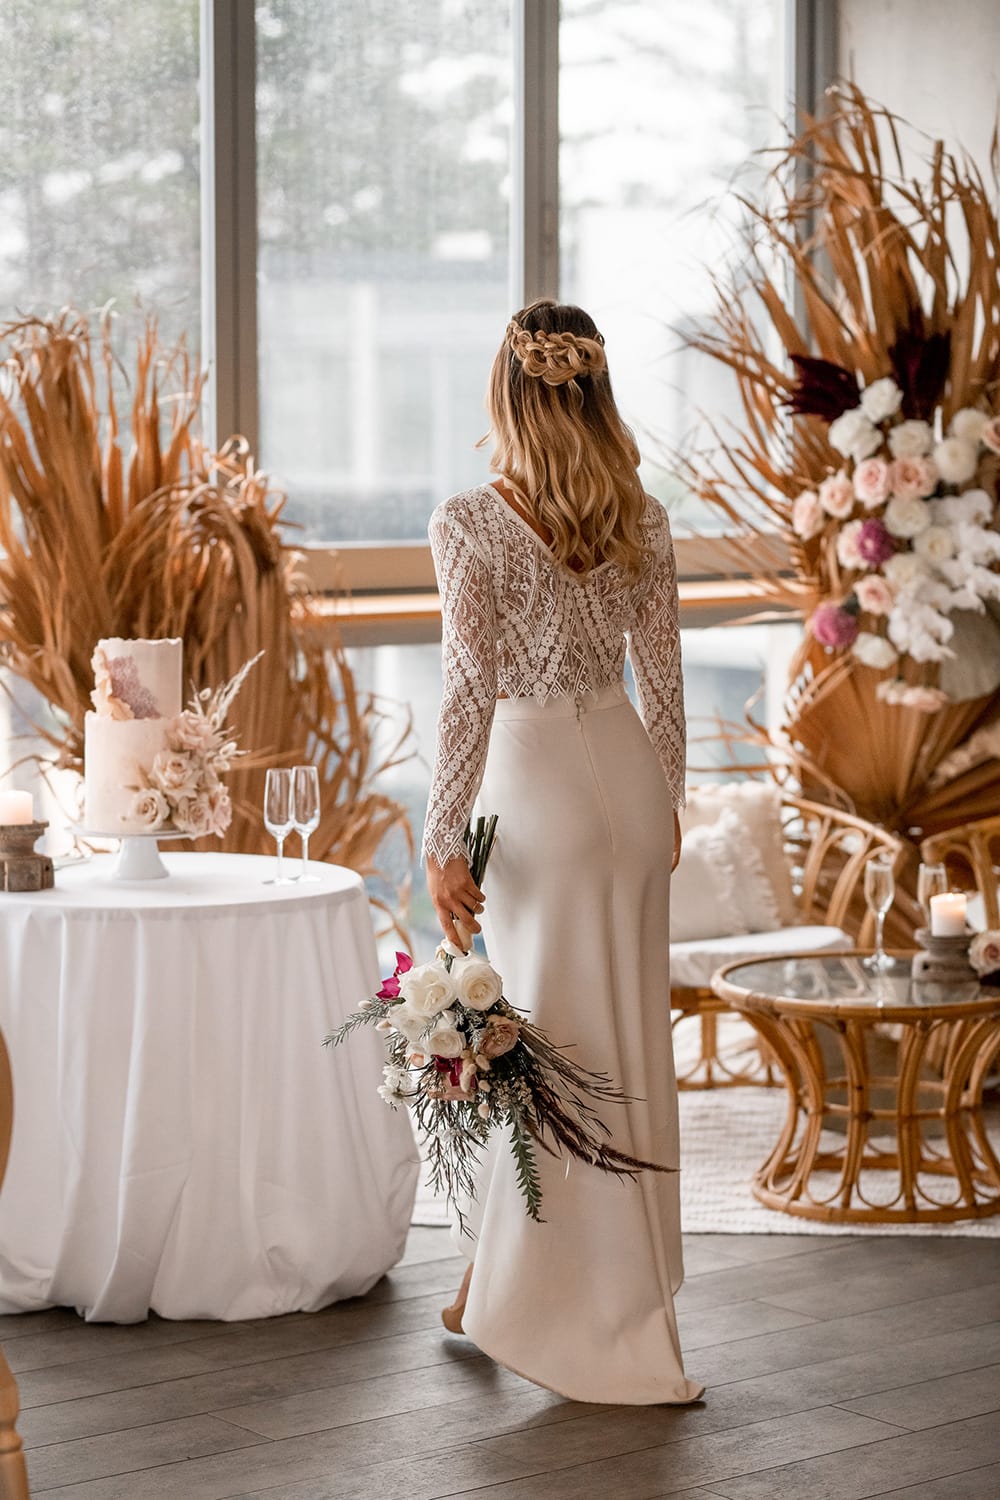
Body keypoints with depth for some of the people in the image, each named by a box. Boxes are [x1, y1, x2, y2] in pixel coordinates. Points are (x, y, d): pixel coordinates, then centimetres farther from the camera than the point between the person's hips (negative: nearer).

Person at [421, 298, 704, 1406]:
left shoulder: (469, 523, -13)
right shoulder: (642, 522, 1)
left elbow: (468, 694, -15)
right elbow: (663, 679, 6)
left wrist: (442, 844, -9)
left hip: (534, 779, -5)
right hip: (628, 772, 5)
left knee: (547, 1034, 3)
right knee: (629, 1035, 12)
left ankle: (512, 1285, 14)